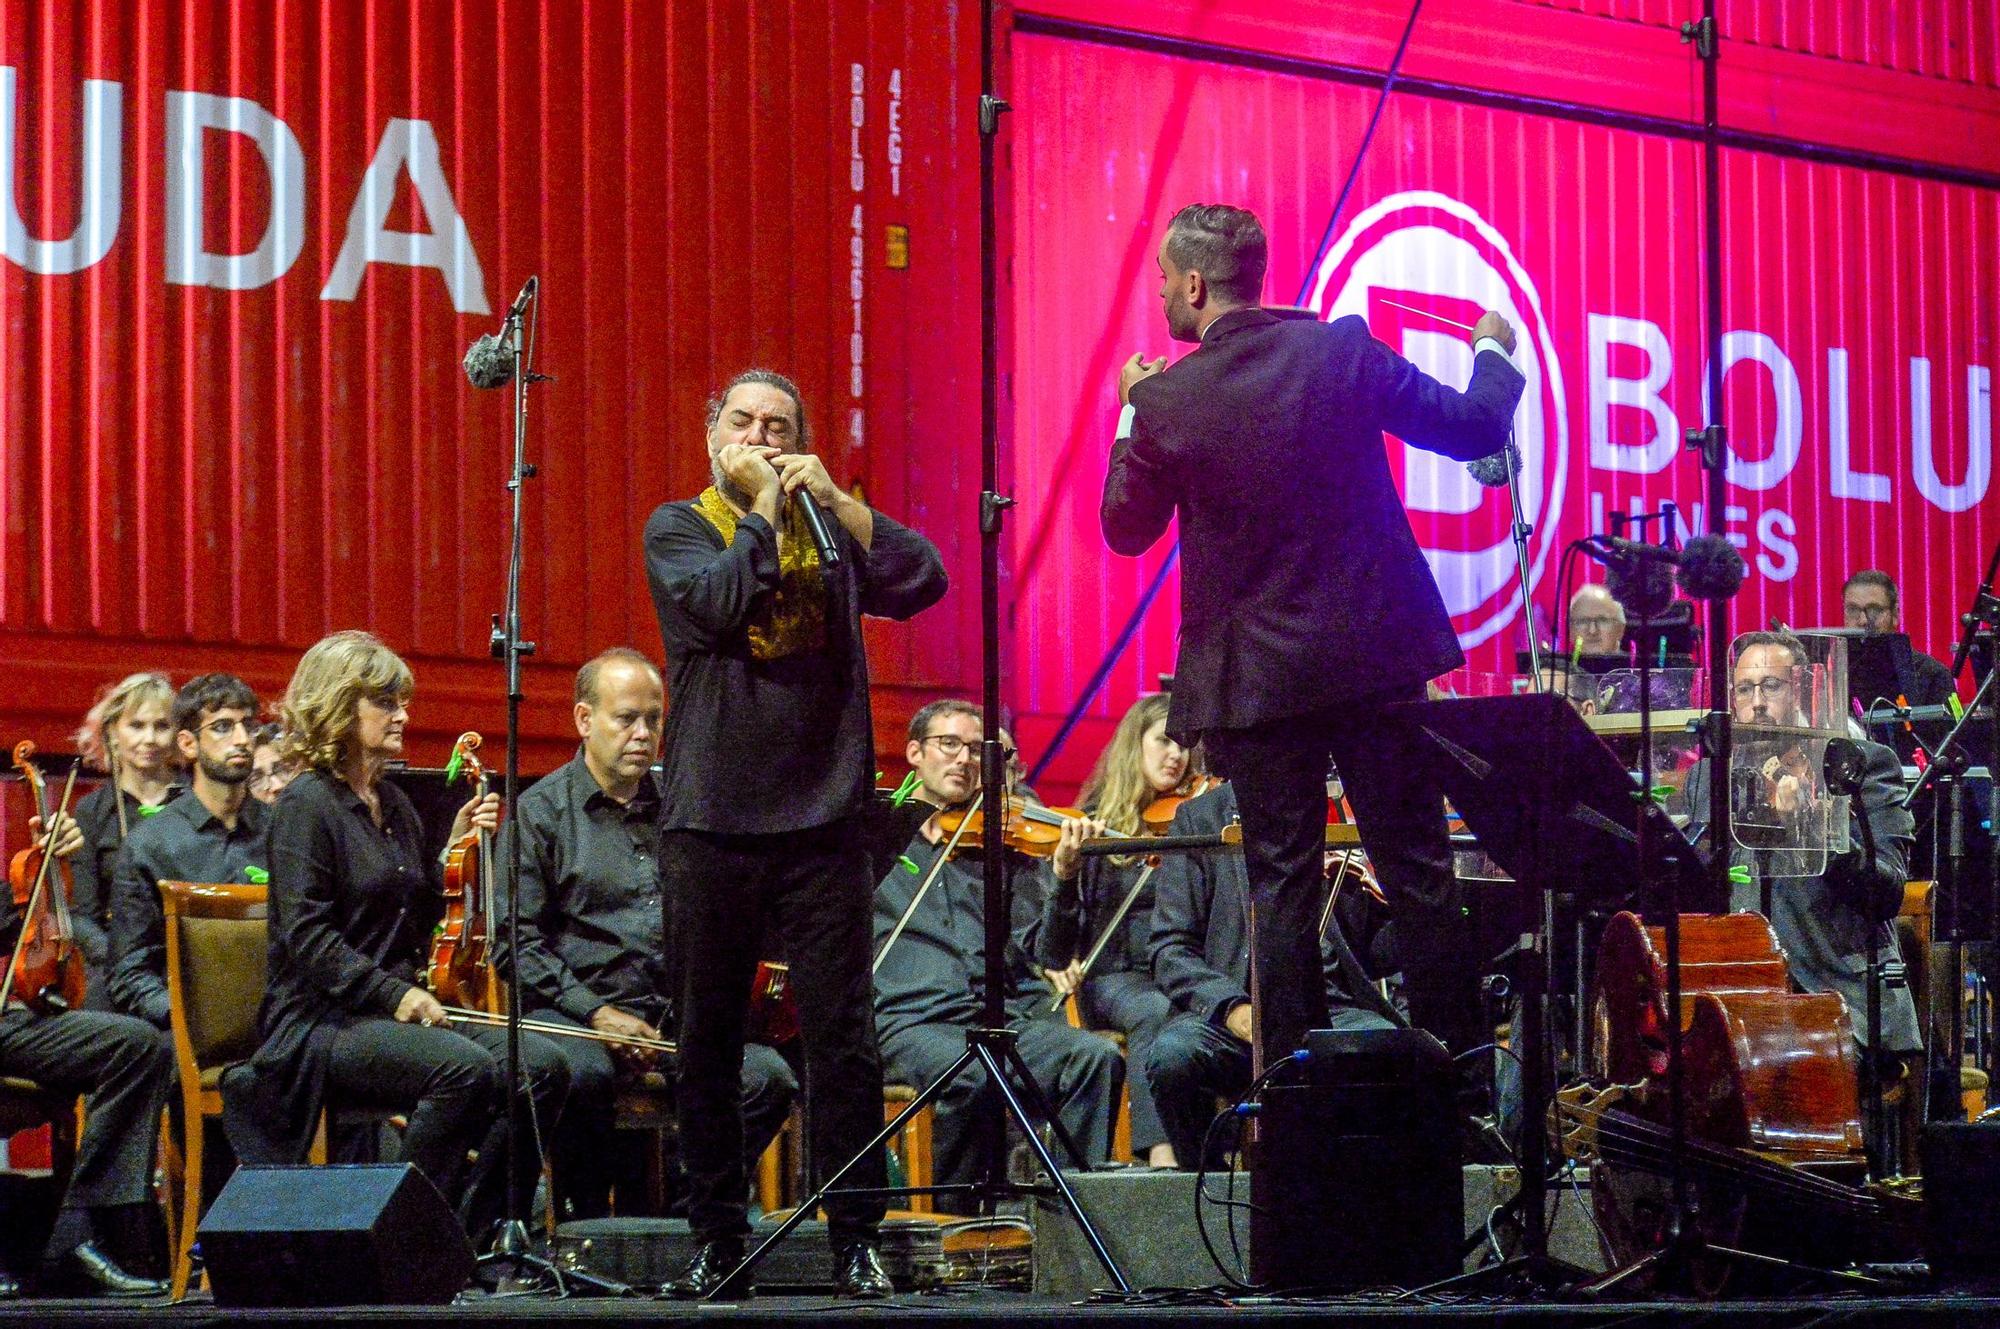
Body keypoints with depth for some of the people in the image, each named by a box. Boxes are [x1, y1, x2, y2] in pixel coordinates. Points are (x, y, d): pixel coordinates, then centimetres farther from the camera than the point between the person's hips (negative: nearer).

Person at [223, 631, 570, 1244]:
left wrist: (455, 848, 9)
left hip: (394, 1012, 8)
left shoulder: (394, 804, 18)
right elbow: (307, 937, -15)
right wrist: (394, 993, -22)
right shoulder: (307, 803, -6)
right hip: (320, 1024, -8)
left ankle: (476, 1231, -10)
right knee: (466, 1068, -33)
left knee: (543, 1064, -13)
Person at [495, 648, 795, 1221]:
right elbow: (517, 938, -2)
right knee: (580, 1074, -37)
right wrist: (596, 1012, -13)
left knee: (769, 1077, -23)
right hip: (576, 1015, -4)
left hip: (679, 1016, 4)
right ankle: (585, 1209, -10)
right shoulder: (542, 812, 6)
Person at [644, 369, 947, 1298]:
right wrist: (763, 512, -6)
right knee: (708, 1039, 4)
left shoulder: (831, 527, 13)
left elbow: (922, 581, -4)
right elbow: (715, 604, -13)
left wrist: (834, 500, -8)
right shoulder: (678, 526, 7)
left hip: (820, 820, 1)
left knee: (840, 1036, -2)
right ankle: (716, 1236, 13)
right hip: (710, 822, -1)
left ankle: (857, 1237, 4)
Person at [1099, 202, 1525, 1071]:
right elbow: (1475, 427, 2)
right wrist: (1493, 353, 21)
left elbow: (1128, 528, 3)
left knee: (1283, 886, 5)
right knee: (1418, 871, 9)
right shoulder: (1342, 352, -6)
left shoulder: (1167, 402, -12)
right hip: (1378, 658, 2)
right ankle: (1460, 1066, 13)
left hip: (1258, 675, -2)